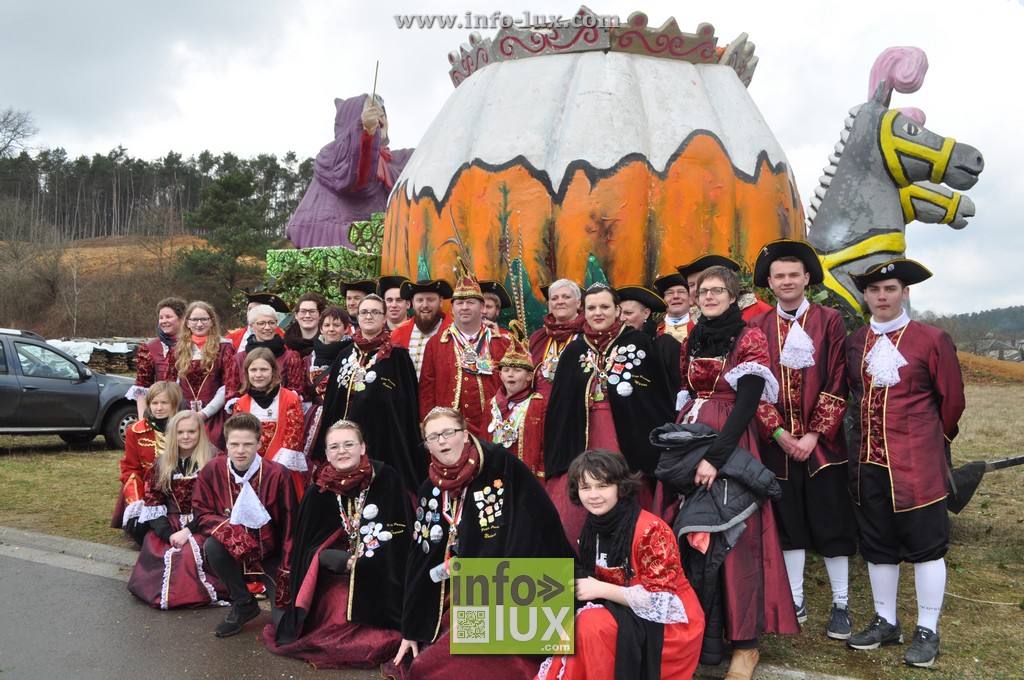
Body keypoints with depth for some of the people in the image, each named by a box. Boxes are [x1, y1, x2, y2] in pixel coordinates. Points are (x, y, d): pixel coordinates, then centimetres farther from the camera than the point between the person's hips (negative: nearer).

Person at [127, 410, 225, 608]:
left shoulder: (213, 460, -3)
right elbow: (153, 500, 6)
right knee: (158, 553, -26)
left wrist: (188, 531, -17)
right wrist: (168, 534, -9)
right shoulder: (162, 463, 12)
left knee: (190, 553, -33)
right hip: (169, 524, 4)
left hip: (201, 525, -4)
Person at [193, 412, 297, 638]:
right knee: (212, 546, -32)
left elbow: (290, 525, -12)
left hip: (271, 554, -2)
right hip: (233, 550, 2)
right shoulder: (211, 471, -12)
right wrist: (229, 530, -28)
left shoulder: (277, 474, -18)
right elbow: (202, 515, -8)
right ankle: (244, 604, -7)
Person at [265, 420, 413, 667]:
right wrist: (329, 557, -17)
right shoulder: (318, 492, -3)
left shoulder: (386, 479, -9)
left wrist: (361, 562, -13)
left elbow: (401, 535, -6)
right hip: (334, 580, 2)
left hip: (379, 583, -2)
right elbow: (306, 546, 2)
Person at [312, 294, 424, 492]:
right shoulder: (345, 355, 13)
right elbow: (331, 400, 15)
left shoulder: (396, 355, -1)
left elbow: (407, 404, -3)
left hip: (384, 436, -4)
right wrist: (327, 440, 10)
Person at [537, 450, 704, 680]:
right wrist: (579, 585, -12)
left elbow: (660, 601, -23)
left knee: (593, 623, -26)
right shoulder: (592, 528, -1)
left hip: (670, 623, -7)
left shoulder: (649, 530, -23)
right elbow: (595, 583, 10)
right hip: (626, 616, 7)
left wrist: (600, 589, -22)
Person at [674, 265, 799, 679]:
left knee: (734, 537, -3)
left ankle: (745, 643, 7)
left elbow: (745, 405, -14)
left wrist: (715, 456, -22)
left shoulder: (750, 341, -6)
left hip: (730, 446, -5)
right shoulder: (691, 342, 12)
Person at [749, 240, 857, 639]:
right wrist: (778, 432, -10)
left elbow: (838, 383, -5)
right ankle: (795, 601, 22)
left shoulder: (829, 321, 0)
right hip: (777, 443, 2)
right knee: (788, 523, 10)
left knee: (831, 524, 6)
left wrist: (815, 434, -12)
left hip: (822, 442, -1)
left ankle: (840, 605, 19)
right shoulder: (756, 328, 4)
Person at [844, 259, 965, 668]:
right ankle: (886, 622, 27)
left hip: (917, 464, -4)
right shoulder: (853, 343, 6)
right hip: (867, 461, 4)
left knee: (926, 544, 5)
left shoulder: (932, 340, -5)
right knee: (877, 544, 12)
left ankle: (927, 631, 18)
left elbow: (952, 400, 3)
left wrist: (930, 441, 12)